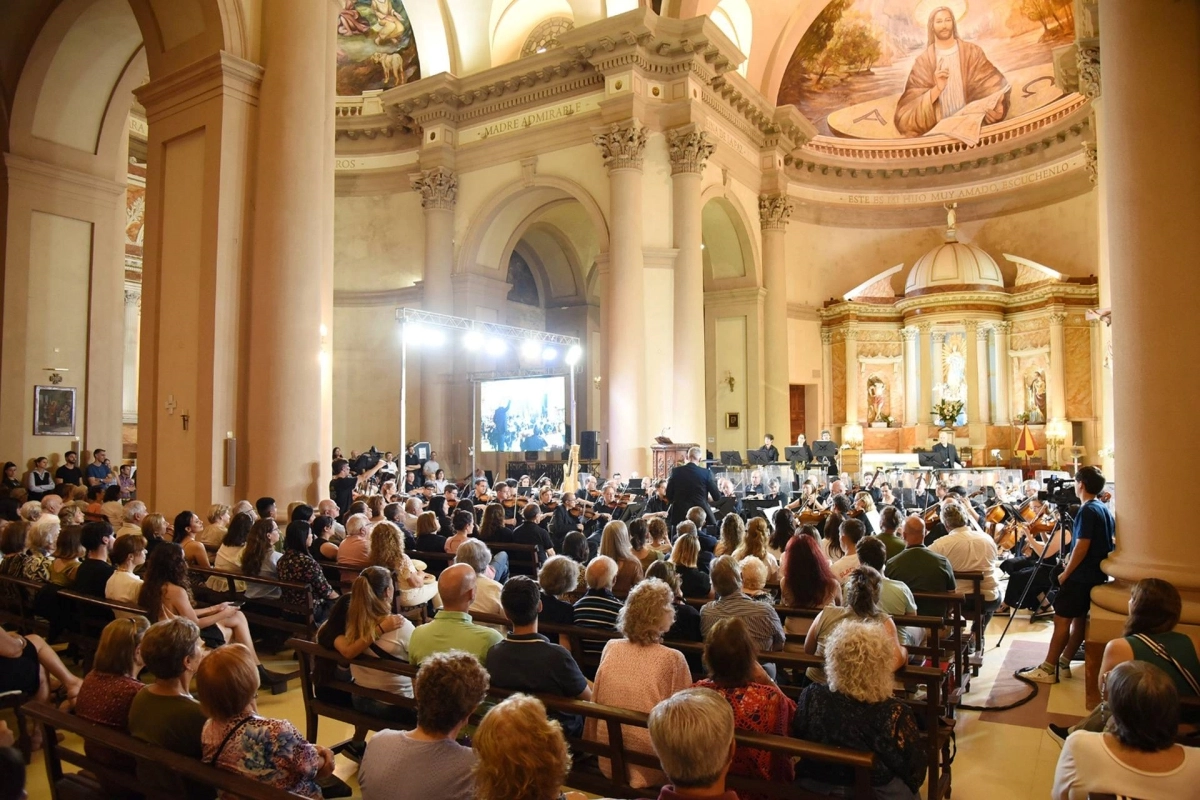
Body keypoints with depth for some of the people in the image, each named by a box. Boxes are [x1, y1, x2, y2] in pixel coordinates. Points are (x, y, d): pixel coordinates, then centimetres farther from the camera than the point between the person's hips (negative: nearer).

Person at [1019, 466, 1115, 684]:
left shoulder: (1087, 511, -18)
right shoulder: (1105, 510, 11)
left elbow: (1082, 547, -22)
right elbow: (1099, 544, 18)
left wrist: (1066, 573, -12)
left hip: (1081, 576, -10)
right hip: (1096, 575, 10)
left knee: (1062, 619, -7)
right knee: (1079, 618, 13)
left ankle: (1048, 669, -6)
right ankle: (1063, 663, 20)